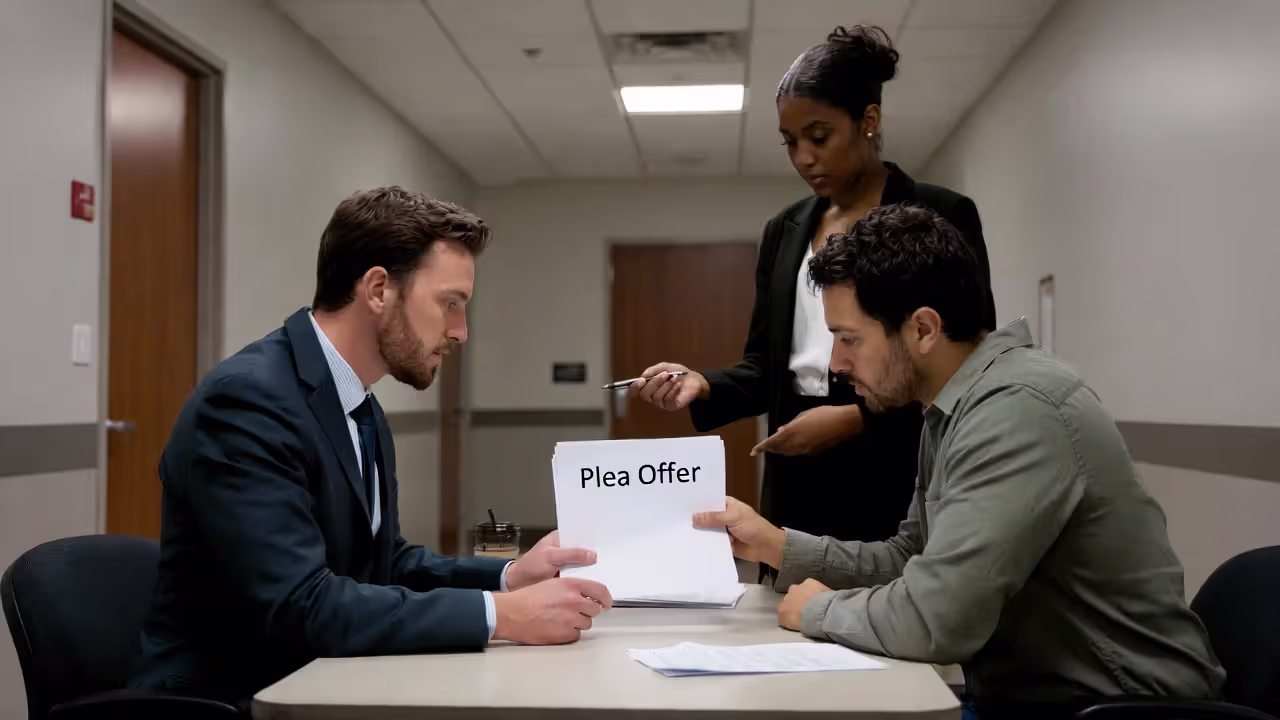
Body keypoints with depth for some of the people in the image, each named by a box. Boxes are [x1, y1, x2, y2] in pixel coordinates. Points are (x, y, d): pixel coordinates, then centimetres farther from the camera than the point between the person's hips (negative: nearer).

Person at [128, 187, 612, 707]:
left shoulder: (362, 408, 7)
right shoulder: (247, 399, -20)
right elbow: (298, 606, -27)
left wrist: (509, 577, -3)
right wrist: (502, 615, -26)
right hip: (223, 702, -8)